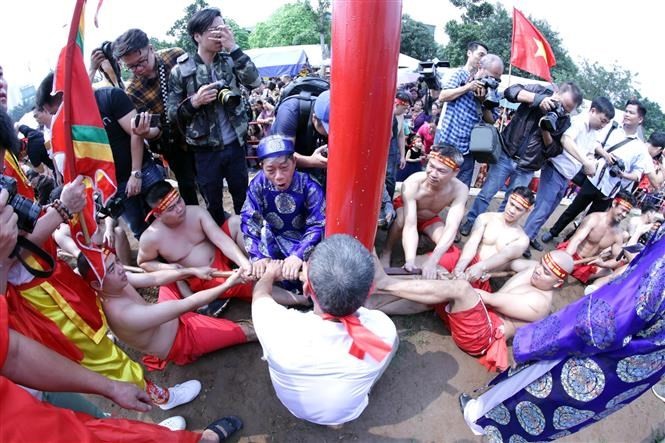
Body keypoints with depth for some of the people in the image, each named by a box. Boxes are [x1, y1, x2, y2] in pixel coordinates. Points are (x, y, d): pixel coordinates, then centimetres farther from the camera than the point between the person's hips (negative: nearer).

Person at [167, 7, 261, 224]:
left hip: (235, 144, 2)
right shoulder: (181, 70, -5)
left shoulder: (229, 60, 1)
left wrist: (233, 48, -19)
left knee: (243, 198, 17)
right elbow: (171, 112, -3)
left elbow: (254, 82, -15)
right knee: (213, 205, 14)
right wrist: (194, 102, -21)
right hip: (205, 150, -1)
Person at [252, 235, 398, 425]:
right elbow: (354, 299, -10)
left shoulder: (281, 328, -39)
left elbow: (260, 294, -14)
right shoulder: (383, 329, -34)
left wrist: (270, 274, 7)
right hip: (350, 413, 1)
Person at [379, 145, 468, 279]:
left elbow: (451, 228, -42)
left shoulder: (460, 190, -34)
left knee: (446, 244, -24)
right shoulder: (412, 183, -40)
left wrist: (432, 261, -55)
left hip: (429, 219, 2)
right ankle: (386, 252, -9)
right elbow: (410, 226, -44)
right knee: (400, 220, -37)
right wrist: (410, 261, -57)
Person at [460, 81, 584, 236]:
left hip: (526, 169, 2)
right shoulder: (540, 91, -6)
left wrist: (545, 130, -20)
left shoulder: (564, 122, -4)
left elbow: (554, 151, -5)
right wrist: (537, 98, -29)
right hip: (506, 155, -1)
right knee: (486, 194, 3)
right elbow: (510, 91, -18)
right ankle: (471, 222, 20)